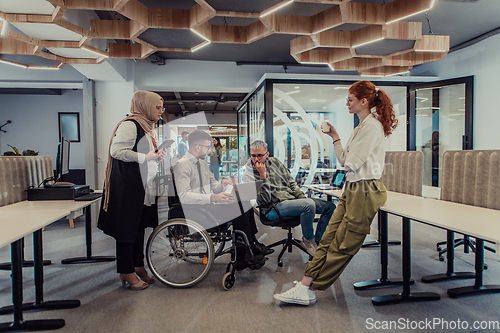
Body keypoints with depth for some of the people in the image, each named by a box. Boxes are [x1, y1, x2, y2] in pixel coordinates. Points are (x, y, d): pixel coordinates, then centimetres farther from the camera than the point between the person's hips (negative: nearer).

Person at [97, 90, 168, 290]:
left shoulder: (148, 127, 18)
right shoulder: (130, 125, -12)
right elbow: (117, 151, -21)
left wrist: (158, 156, 9)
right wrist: (146, 157, -23)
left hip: (144, 187, 10)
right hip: (128, 186, -10)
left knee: (139, 227, 15)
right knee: (127, 228, 0)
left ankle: (138, 267, 27)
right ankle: (126, 272, 11)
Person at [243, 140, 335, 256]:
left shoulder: (274, 162, 11)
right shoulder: (248, 173, -8)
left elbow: (291, 182, 17)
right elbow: (264, 200, -18)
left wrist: (302, 198, 3)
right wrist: (263, 175, -22)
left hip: (292, 198, 8)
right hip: (275, 207, -7)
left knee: (330, 207, 0)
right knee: (309, 204, -33)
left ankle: (317, 240, 7)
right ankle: (308, 240, -9)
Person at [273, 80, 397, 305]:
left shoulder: (372, 126, -13)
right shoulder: (362, 126, 18)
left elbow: (351, 163, -17)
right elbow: (345, 161, 14)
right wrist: (335, 137, 10)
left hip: (366, 191, -9)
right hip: (352, 189, 10)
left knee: (343, 245, 0)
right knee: (328, 239, 2)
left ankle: (307, 289, 6)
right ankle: (305, 286, 4)